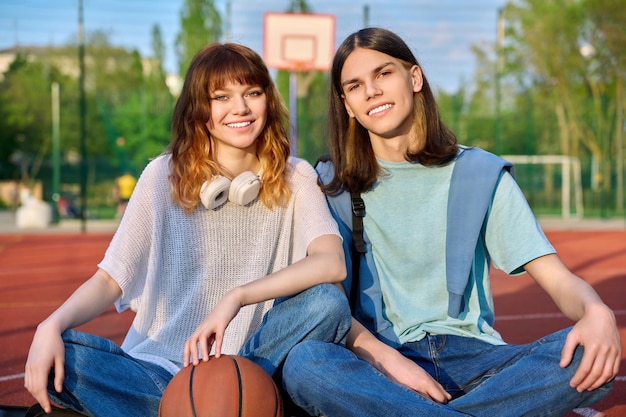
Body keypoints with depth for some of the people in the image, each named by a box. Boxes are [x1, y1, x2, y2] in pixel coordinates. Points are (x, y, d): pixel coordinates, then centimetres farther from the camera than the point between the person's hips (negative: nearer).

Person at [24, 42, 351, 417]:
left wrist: (237, 296, -27)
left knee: (328, 303, -27)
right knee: (56, 356, -25)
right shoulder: (165, 176, 2)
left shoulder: (294, 178, 1)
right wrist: (52, 326, -21)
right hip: (161, 368, 1)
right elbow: (110, 279, -1)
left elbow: (332, 263, -16)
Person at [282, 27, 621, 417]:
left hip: (471, 357, 1)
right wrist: (387, 358, -21)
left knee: (590, 356, -27)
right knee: (303, 363, -34)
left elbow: (558, 278, 0)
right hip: (379, 360, -1)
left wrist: (596, 312, -23)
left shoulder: (480, 173, 6)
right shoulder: (334, 184, 6)